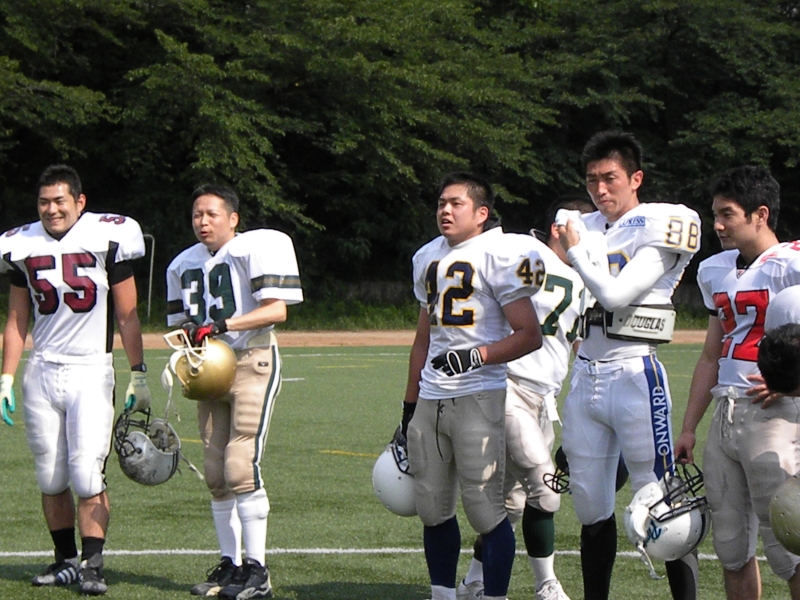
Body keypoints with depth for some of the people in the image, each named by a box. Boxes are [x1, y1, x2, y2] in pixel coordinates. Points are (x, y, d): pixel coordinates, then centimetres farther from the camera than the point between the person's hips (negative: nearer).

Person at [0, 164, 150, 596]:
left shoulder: (106, 239, -4)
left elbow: (127, 316, 1)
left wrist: (138, 376, 0)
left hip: (90, 371, -4)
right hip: (41, 373, 4)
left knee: (87, 474, -11)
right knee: (51, 478, 6)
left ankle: (92, 565, -7)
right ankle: (65, 560, 18)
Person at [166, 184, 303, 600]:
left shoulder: (256, 249, -9)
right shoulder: (185, 265, 12)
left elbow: (276, 310, -16)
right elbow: (183, 322, 20)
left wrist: (222, 325, -23)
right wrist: (188, 335, -4)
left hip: (252, 362, -7)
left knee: (241, 466, -15)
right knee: (216, 474, 7)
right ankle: (230, 564, 16)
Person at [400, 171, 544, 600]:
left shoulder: (498, 255, -6)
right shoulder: (429, 258, 17)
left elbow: (529, 335, -9)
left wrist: (478, 356, -22)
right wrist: (409, 406, 23)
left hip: (478, 395, -7)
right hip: (430, 399, 7)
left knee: (485, 509, -7)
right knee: (432, 510, 10)